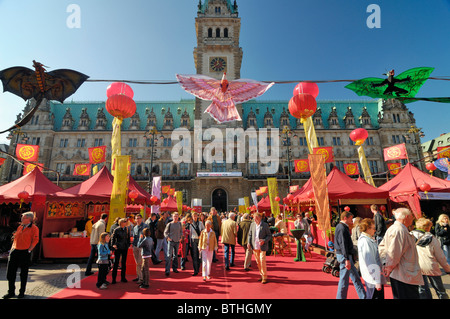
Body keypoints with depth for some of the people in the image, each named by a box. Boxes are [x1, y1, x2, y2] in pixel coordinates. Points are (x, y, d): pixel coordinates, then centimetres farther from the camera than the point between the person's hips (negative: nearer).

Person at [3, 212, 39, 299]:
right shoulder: (20, 227, 13)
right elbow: (15, 238, 18)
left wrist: (29, 250, -13)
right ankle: (11, 292, 22)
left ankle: (22, 292, 18)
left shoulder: (34, 228, -7)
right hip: (14, 252, 6)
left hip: (25, 253, -6)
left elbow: (35, 240, -10)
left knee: (23, 273, 5)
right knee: (10, 272, 8)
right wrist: (12, 248, 9)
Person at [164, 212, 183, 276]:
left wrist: (181, 237, 6)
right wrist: (168, 238, -11)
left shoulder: (179, 224, 6)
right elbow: (165, 232, 2)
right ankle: (167, 270, -8)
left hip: (177, 241, 4)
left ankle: (175, 268, 26)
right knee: (169, 255, -9)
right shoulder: (169, 224, -5)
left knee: (176, 255, 13)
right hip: (171, 241, -4)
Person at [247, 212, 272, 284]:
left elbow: (269, 235, -4)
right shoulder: (252, 224, 3)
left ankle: (264, 277, 10)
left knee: (262, 261, -6)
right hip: (255, 247, 4)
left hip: (262, 247, -4)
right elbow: (250, 234, 11)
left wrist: (264, 241, -20)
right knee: (258, 262, 12)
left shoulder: (265, 225, -9)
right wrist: (249, 242, -2)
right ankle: (261, 275, 29)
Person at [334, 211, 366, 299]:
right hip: (344, 256, -11)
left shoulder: (340, 227, 14)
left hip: (347, 255, 11)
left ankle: (363, 296, 27)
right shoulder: (342, 228, -18)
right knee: (344, 279, 0)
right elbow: (343, 245, -23)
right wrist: (347, 259, -25)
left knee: (356, 278, 17)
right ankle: (341, 297, 10)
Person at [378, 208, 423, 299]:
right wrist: (389, 267, -13)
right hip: (405, 277, -10)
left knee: (398, 296, 18)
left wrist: (385, 262, 10)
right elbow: (394, 253, -25)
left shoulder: (392, 228, 14)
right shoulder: (400, 230, -20)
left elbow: (382, 247, 18)